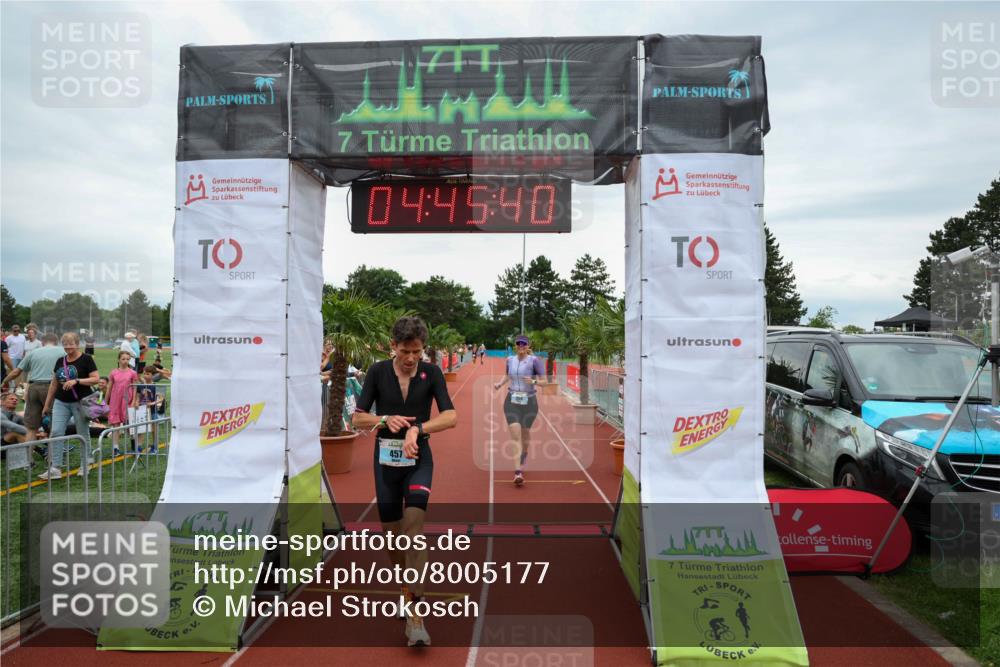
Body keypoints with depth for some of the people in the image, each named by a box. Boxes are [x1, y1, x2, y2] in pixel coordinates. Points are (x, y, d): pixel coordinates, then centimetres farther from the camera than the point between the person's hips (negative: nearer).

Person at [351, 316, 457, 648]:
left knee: (414, 521, -19)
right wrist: (386, 420, -21)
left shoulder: (431, 373, -6)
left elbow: (451, 416, -15)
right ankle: (407, 587, 36)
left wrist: (417, 428, -30)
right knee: (392, 532, 9)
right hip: (386, 458, 2)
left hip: (418, 457, -2)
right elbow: (358, 419, -2)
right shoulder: (377, 372, -5)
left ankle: (415, 612, -15)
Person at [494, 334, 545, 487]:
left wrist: (534, 381, -27)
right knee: (515, 436, -10)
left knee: (525, 434, 17)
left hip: (529, 401, -2)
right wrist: (500, 383, 6)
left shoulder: (534, 360, -8)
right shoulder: (510, 359, 5)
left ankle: (523, 458, 48)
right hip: (512, 401, 2)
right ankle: (518, 472, -15)